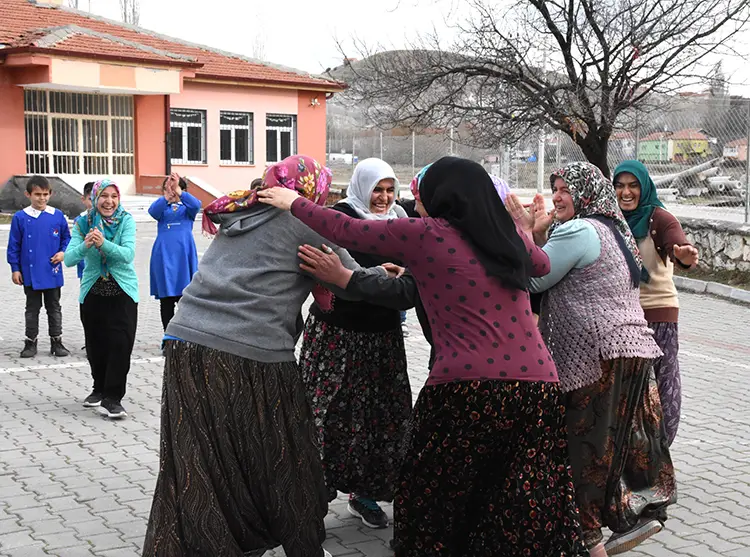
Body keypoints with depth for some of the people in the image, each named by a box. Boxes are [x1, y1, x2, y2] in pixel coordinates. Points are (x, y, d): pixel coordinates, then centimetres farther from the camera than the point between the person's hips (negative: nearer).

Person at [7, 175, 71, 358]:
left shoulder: (58, 216, -3)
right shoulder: (20, 218, -5)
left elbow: (67, 238, 9)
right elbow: (14, 245, -1)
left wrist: (63, 252, -9)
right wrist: (15, 269, -2)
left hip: (52, 273, 1)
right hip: (30, 273, -1)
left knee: (54, 308, 11)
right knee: (32, 309, 11)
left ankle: (56, 341, 21)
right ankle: (30, 342, 20)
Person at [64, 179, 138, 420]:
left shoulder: (126, 221, -9)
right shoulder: (83, 223, -4)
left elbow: (128, 254, -22)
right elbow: (69, 259, -12)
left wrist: (103, 243, -37)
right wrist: (85, 245, -33)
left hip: (122, 291, -2)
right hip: (92, 291, 3)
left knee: (120, 343, -11)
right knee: (95, 344, 10)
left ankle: (112, 397, -5)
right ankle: (100, 388, 31)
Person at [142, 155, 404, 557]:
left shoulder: (240, 217, 23)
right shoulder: (304, 222, 3)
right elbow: (354, 283, 8)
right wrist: (385, 274, 30)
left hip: (187, 343, 6)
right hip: (252, 358, -6)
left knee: (194, 477, 8)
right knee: (282, 466, 12)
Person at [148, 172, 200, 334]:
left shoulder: (187, 208, 8)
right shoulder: (162, 208, 10)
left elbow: (196, 205, -17)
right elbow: (153, 211, -15)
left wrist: (179, 192, -28)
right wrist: (166, 197, -30)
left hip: (184, 256, -1)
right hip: (164, 256, 1)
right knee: (166, 301, 6)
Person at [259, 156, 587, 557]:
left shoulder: (424, 234, 1)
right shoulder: (510, 238, 15)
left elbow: (347, 231, 10)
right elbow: (543, 264, 37)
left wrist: (293, 204, 23)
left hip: (468, 386, -5)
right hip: (538, 386, 5)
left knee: (433, 509, 13)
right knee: (528, 519, 11)